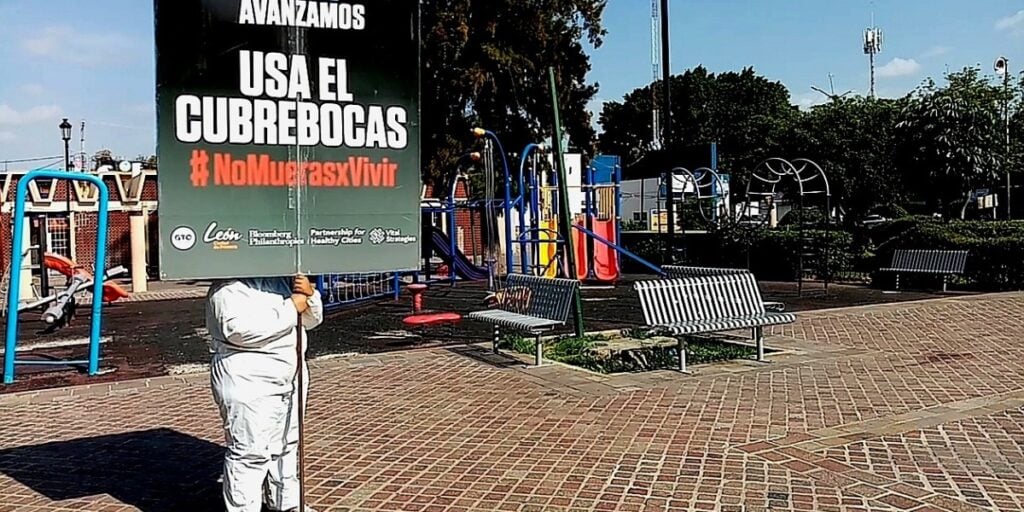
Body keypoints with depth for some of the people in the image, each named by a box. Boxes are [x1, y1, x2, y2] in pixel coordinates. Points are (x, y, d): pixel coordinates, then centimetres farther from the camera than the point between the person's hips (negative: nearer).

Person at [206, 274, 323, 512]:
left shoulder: (282, 280, 15)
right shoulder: (228, 289, -12)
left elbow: (311, 319, 16)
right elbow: (241, 329, -29)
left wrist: (309, 295, -6)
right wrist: (291, 307, -23)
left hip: (289, 379, 9)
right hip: (249, 384, -9)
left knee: (287, 445, 19)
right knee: (251, 452, -5)